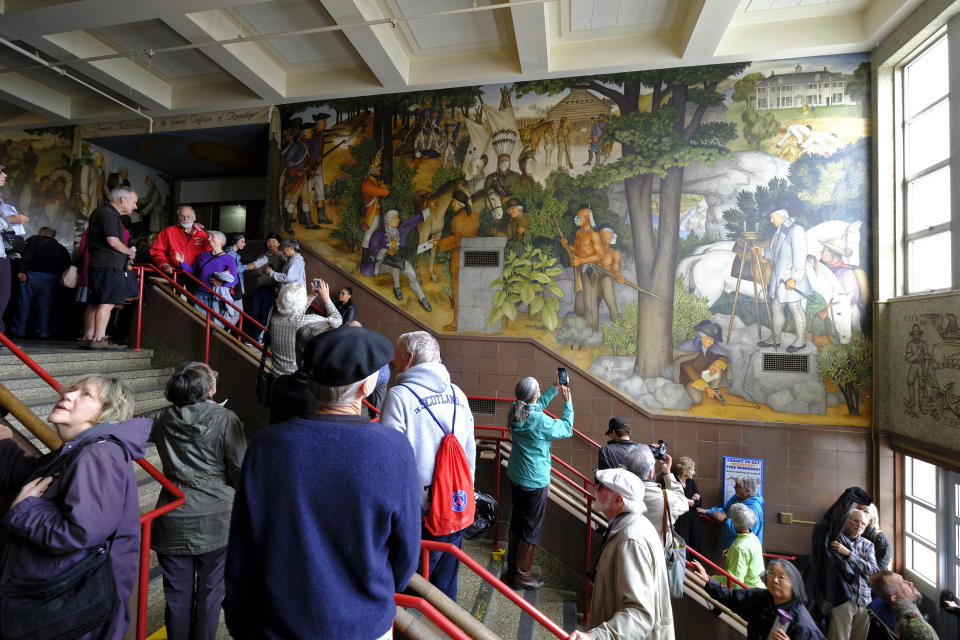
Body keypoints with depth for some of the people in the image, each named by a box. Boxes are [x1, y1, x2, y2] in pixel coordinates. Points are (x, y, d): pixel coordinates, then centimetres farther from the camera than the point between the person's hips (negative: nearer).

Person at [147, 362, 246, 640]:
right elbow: (241, 471, -15)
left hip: (172, 522, 3)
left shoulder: (163, 418, -4)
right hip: (215, 522, -3)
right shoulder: (226, 419, -16)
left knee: (178, 594, 19)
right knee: (209, 591, 15)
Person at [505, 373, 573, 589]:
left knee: (516, 523, 21)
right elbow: (566, 429, -11)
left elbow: (537, 405, 15)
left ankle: (512, 569, 36)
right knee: (532, 529, 9)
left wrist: (555, 389, 17)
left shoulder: (515, 410, -6)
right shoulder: (539, 421, -28)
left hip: (516, 476, 8)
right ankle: (522, 576, 22)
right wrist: (568, 403, -1)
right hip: (535, 480, -8)